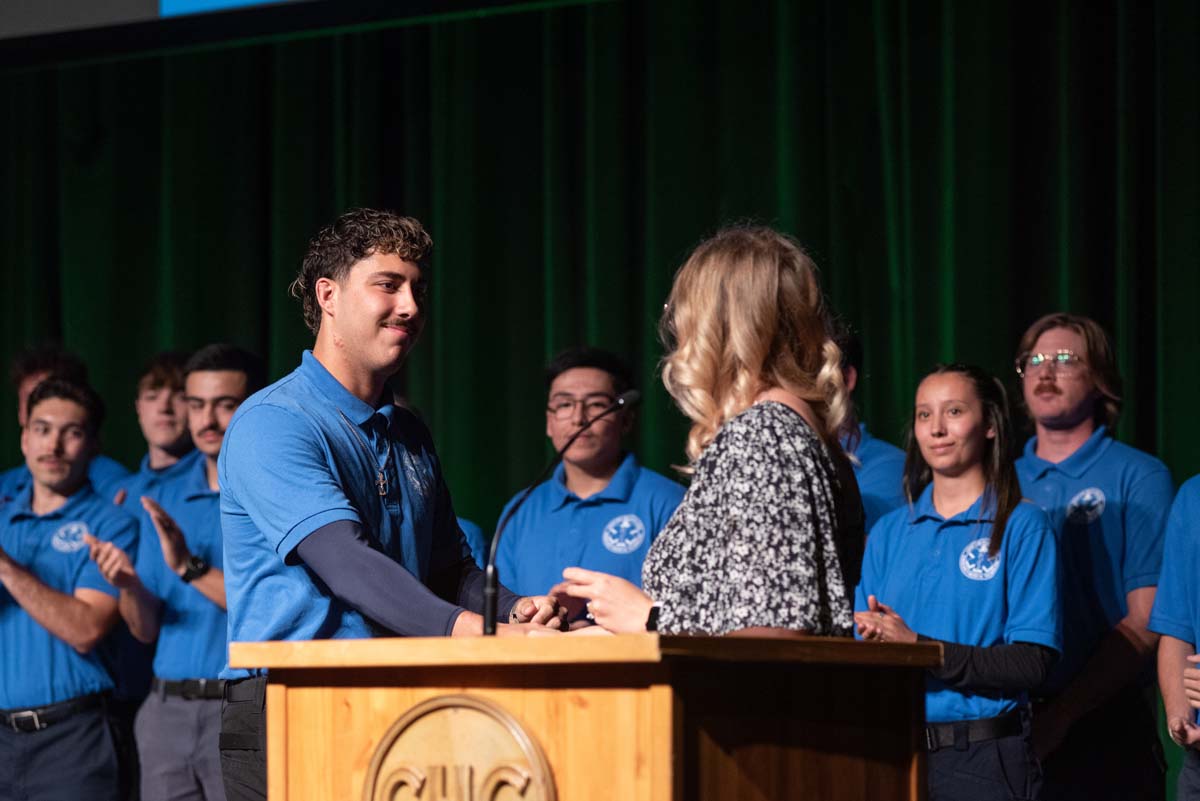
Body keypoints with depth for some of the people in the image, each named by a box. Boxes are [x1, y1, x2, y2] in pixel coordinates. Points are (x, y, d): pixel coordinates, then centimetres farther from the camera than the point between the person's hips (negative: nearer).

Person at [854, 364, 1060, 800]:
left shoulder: (1023, 526, -2)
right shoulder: (889, 532, 13)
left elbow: (1033, 662, -10)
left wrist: (918, 647, -17)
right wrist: (873, 642, -11)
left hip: (985, 761, -4)